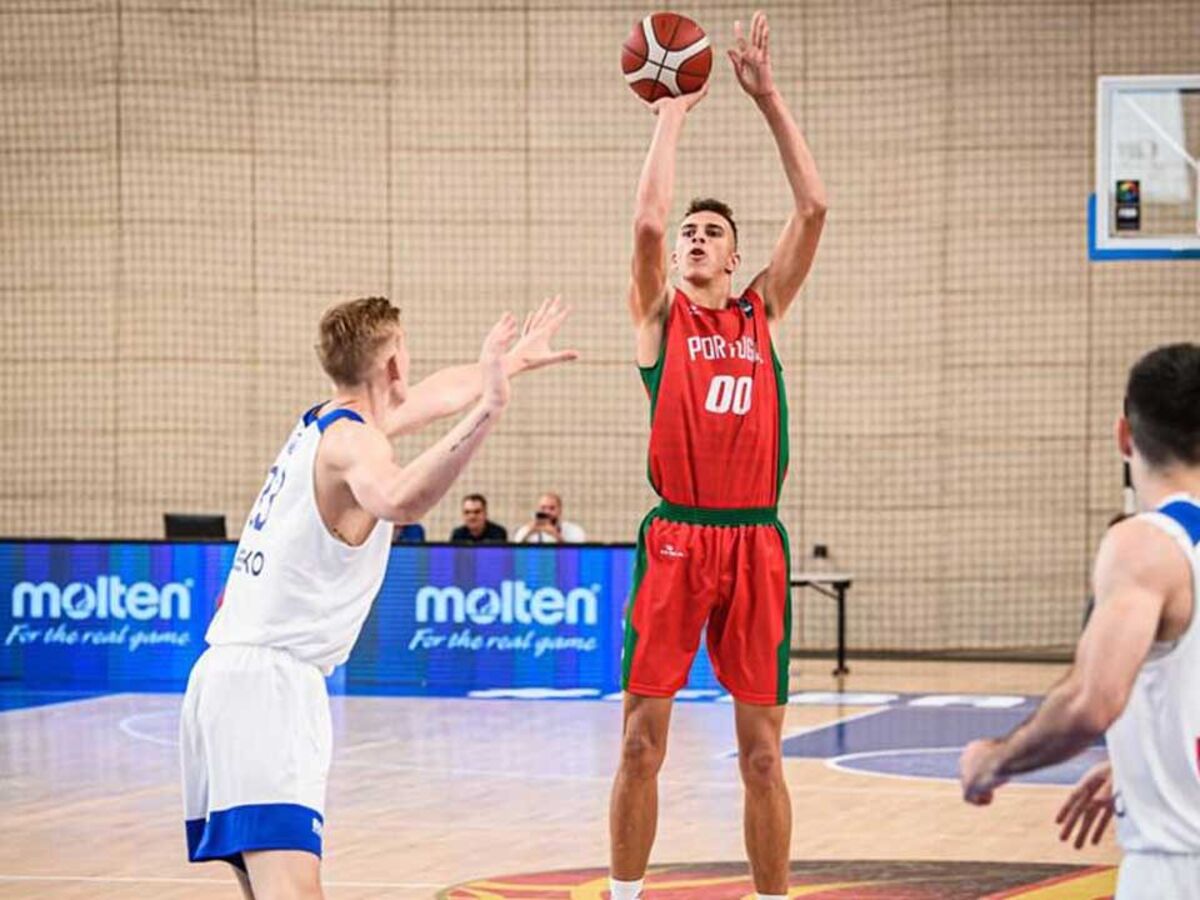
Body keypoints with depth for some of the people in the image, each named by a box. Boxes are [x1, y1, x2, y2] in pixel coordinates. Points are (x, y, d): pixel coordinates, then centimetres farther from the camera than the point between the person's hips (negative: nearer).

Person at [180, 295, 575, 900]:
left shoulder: (319, 424, 19)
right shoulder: (353, 441, -8)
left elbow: (435, 395, 39)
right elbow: (400, 501, -34)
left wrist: (509, 362, 54)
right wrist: (487, 412, -43)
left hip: (221, 669, 10)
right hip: (271, 677, -10)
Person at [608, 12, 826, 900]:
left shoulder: (762, 313, 12)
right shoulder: (660, 317, 7)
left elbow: (813, 208, 4)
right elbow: (648, 221, -10)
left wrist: (769, 96, 2)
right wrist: (673, 110, -2)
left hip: (754, 542, 2)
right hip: (676, 538, -2)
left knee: (762, 751, 4)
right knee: (643, 742, 0)